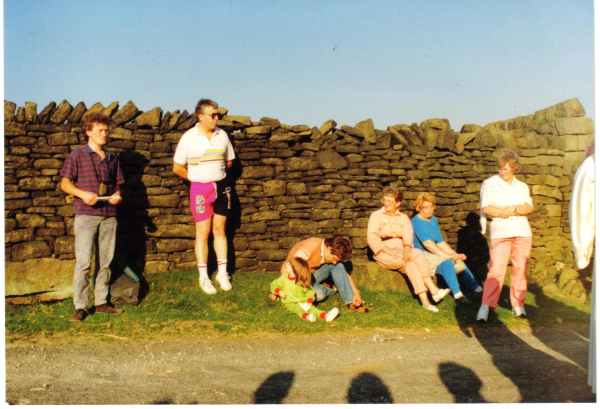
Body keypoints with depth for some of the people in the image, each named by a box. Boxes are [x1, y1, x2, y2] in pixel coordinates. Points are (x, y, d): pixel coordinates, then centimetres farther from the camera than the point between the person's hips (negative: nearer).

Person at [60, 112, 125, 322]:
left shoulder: (111, 159, 16)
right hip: (86, 215, -5)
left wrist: (117, 196, -1)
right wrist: (83, 194, -16)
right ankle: (80, 307, -3)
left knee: (105, 261, 7)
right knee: (83, 261, -8)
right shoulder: (77, 156, 3)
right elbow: (65, 184, 1)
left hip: (109, 216, 5)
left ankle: (101, 302, 15)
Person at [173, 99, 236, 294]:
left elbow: (229, 161, 17)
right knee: (203, 232, 0)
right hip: (200, 189, -3)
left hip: (221, 186, 3)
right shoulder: (189, 137, -6)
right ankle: (203, 277, 10)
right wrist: (198, 178, 4)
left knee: (220, 229, 8)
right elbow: (177, 167, -1)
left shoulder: (222, 135, 4)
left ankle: (222, 273, 17)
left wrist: (216, 174, 10)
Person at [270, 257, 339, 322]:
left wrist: (309, 301, -13)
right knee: (298, 308, -32)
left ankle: (326, 316, -46)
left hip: (303, 302, 1)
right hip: (290, 303, -1)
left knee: (311, 308, -24)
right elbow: (274, 285, 8)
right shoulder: (284, 278, 3)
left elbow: (309, 291, 4)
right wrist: (279, 291, -12)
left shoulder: (302, 282, 1)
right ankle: (307, 316, -63)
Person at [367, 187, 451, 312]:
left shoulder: (403, 218, 16)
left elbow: (408, 234, -3)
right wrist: (388, 250, -21)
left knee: (410, 263, -31)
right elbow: (372, 238, -8)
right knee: (418, 255, -26)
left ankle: (424, 300, -37)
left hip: (401, 252, 3)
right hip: (383, 254, -3)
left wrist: (407, 248, -25)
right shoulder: (376, 215, 6)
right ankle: (433, 290, -29)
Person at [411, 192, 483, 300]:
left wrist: (455, 254, -1)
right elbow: (427, 243, -21)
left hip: (433, 253, 8)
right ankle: (457, 293, -35)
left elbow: (440, 242, 12)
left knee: (459, 261, -9)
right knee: (446, 263, -30)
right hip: (421, 255, -8)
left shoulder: (433, 220, 14)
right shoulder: (416, 221, -13)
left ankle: (475, 287, -12)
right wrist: (446, 255, -23)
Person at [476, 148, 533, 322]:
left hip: (522, 232, 4)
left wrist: (512, 209, -11)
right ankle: (486, 306, -11)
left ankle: (518, 304, 14)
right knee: (496, 269, -12)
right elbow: (486, 208, -4)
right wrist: (509, 212, -6)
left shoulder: (522, 186, 17)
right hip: (500, 232, -4)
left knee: (520, 268, 4)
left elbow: (529, 207, 5)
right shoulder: (490, 183, 6)